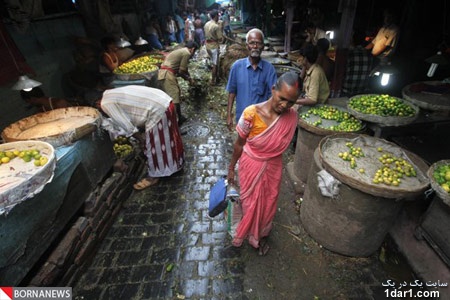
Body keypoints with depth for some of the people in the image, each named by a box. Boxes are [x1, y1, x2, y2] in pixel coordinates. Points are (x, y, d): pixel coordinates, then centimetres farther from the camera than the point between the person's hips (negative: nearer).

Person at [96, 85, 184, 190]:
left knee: (154, 144, 5)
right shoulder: (112, 94, 22)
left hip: (158, 110, -10)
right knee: (165, 137, 24)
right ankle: (174, 162, 44)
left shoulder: (106, 104, -7)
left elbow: (128, 126, -8)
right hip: (163, 101, 10)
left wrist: (141, 139, 7)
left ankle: (153, 176, 23)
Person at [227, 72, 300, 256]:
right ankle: (251, 234, 49)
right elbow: (239, 144, -11)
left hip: (273, 167, 3)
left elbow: (282, 144, 2)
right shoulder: (251, 113, -25)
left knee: (268, 204, 21)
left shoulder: (292, 116, -15)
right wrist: (231, 168, -1)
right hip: (251, 166, -3)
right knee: (251, 203, 17)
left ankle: (261, 235, 51)